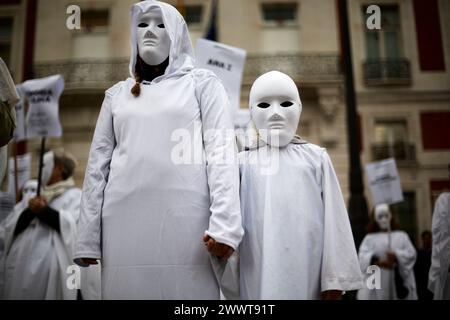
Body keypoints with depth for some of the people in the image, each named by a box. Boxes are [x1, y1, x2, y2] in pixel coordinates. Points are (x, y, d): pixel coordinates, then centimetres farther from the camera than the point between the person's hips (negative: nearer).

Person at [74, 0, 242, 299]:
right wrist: (87, 238, 7)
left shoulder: (203, 83, 10)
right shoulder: (117, 94, 19)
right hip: (125, 223, 3)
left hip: (185, 221, -3)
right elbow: (98, 165, 15)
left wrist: (224, 224, -14)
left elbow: (221, 151, -1)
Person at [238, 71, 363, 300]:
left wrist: (335, 278, 0)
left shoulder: (316, 157, 8)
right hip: (258, 271, 1)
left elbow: (333, 217, 5)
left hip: (305, 269, 0)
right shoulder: (244, 162, 11)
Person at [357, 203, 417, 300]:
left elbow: (411, 254, 4)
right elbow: (363, 257, -3)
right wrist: (378, 261, -21)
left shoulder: (401, 235, 16)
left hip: (398, 282, 1)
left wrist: (397, 256, -15)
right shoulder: (369, 238, 12)